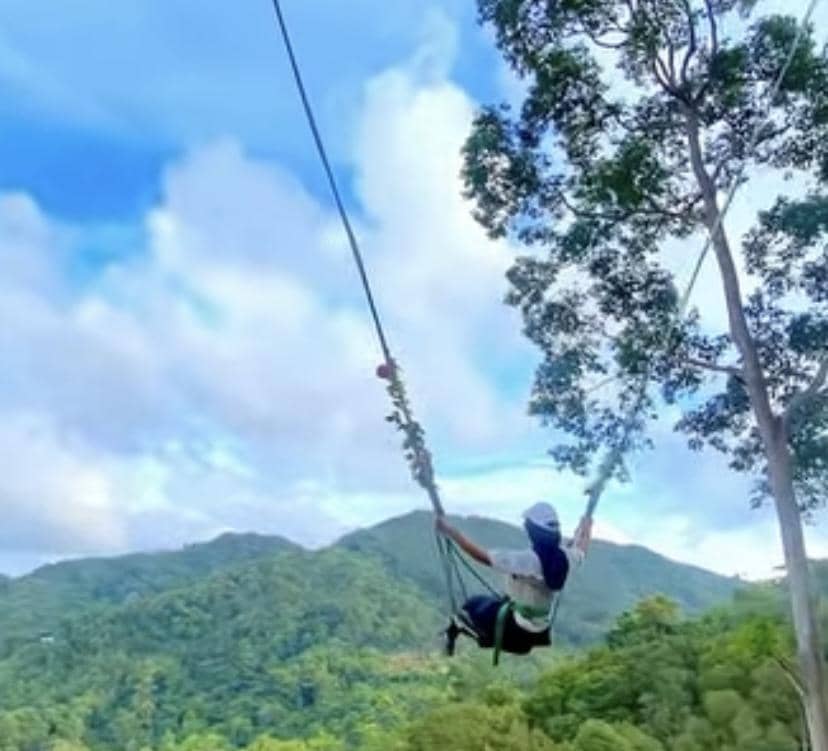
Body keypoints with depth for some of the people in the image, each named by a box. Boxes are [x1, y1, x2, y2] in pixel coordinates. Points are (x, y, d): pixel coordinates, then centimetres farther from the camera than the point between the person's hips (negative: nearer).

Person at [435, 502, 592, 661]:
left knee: (472, 605, 14)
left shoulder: (525, 560, -32)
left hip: (512, 629, -6)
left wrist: (450, 531, -21)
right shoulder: (566, 557, -14)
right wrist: (587, 525, 30)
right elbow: (581, 548, 10)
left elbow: (482, 556, -29)